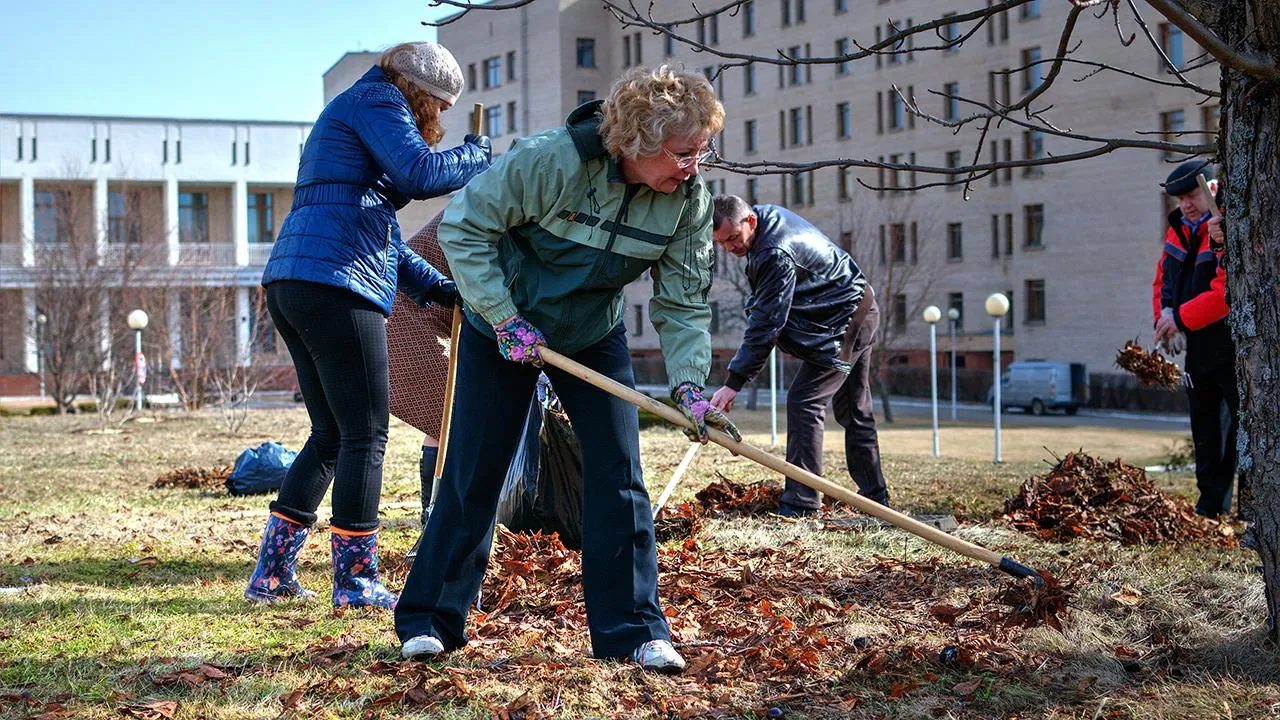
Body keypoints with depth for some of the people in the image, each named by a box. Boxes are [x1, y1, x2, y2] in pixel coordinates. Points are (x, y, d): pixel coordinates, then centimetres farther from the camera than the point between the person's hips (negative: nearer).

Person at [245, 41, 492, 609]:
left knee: (330, 435, 16)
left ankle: (271, 573, 16)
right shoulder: (376, 101, 1)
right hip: (336, 285, -10)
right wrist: (477, 155, 4)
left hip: (290, 284, 10)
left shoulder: (347, 114, 32)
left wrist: (434, 287, 25)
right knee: (365, 436, -3)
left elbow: (376, 232, 33)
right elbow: (419, 173, -15)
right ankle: (355, 582, 1)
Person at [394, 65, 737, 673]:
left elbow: (684, 304, -10)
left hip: (595, 338, 4)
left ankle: (632, 629, 4)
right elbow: (463, 226, -21)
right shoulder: (552, 161, -30)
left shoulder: (689, 201, -17)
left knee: (618, 475, -4)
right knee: (472, 474, 0)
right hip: (502, 330, -3)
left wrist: (689, 386, -24)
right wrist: (505, 320, -22)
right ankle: (429, 618, 13)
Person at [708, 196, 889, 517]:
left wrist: (734, 382, -28)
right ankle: (875, 496, 23)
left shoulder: (776, 255, -30)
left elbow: (765, 324, -29)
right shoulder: (768, 214, 1)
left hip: (843, 325, -11)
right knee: (854, 410, 16)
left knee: (804, 403, -16)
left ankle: (800, 503, -18)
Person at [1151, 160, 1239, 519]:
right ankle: (1210, 506, 21)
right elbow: (1163, 280, 17)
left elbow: (1224, 293, -27)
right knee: (1205, 430, 13)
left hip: (1232, 349, -8)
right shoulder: (1178, 229, 10)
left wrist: (1179, 318, -23)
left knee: (1244, 426, -7)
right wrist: (1164, 318, -2)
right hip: (1197, 349, 8)